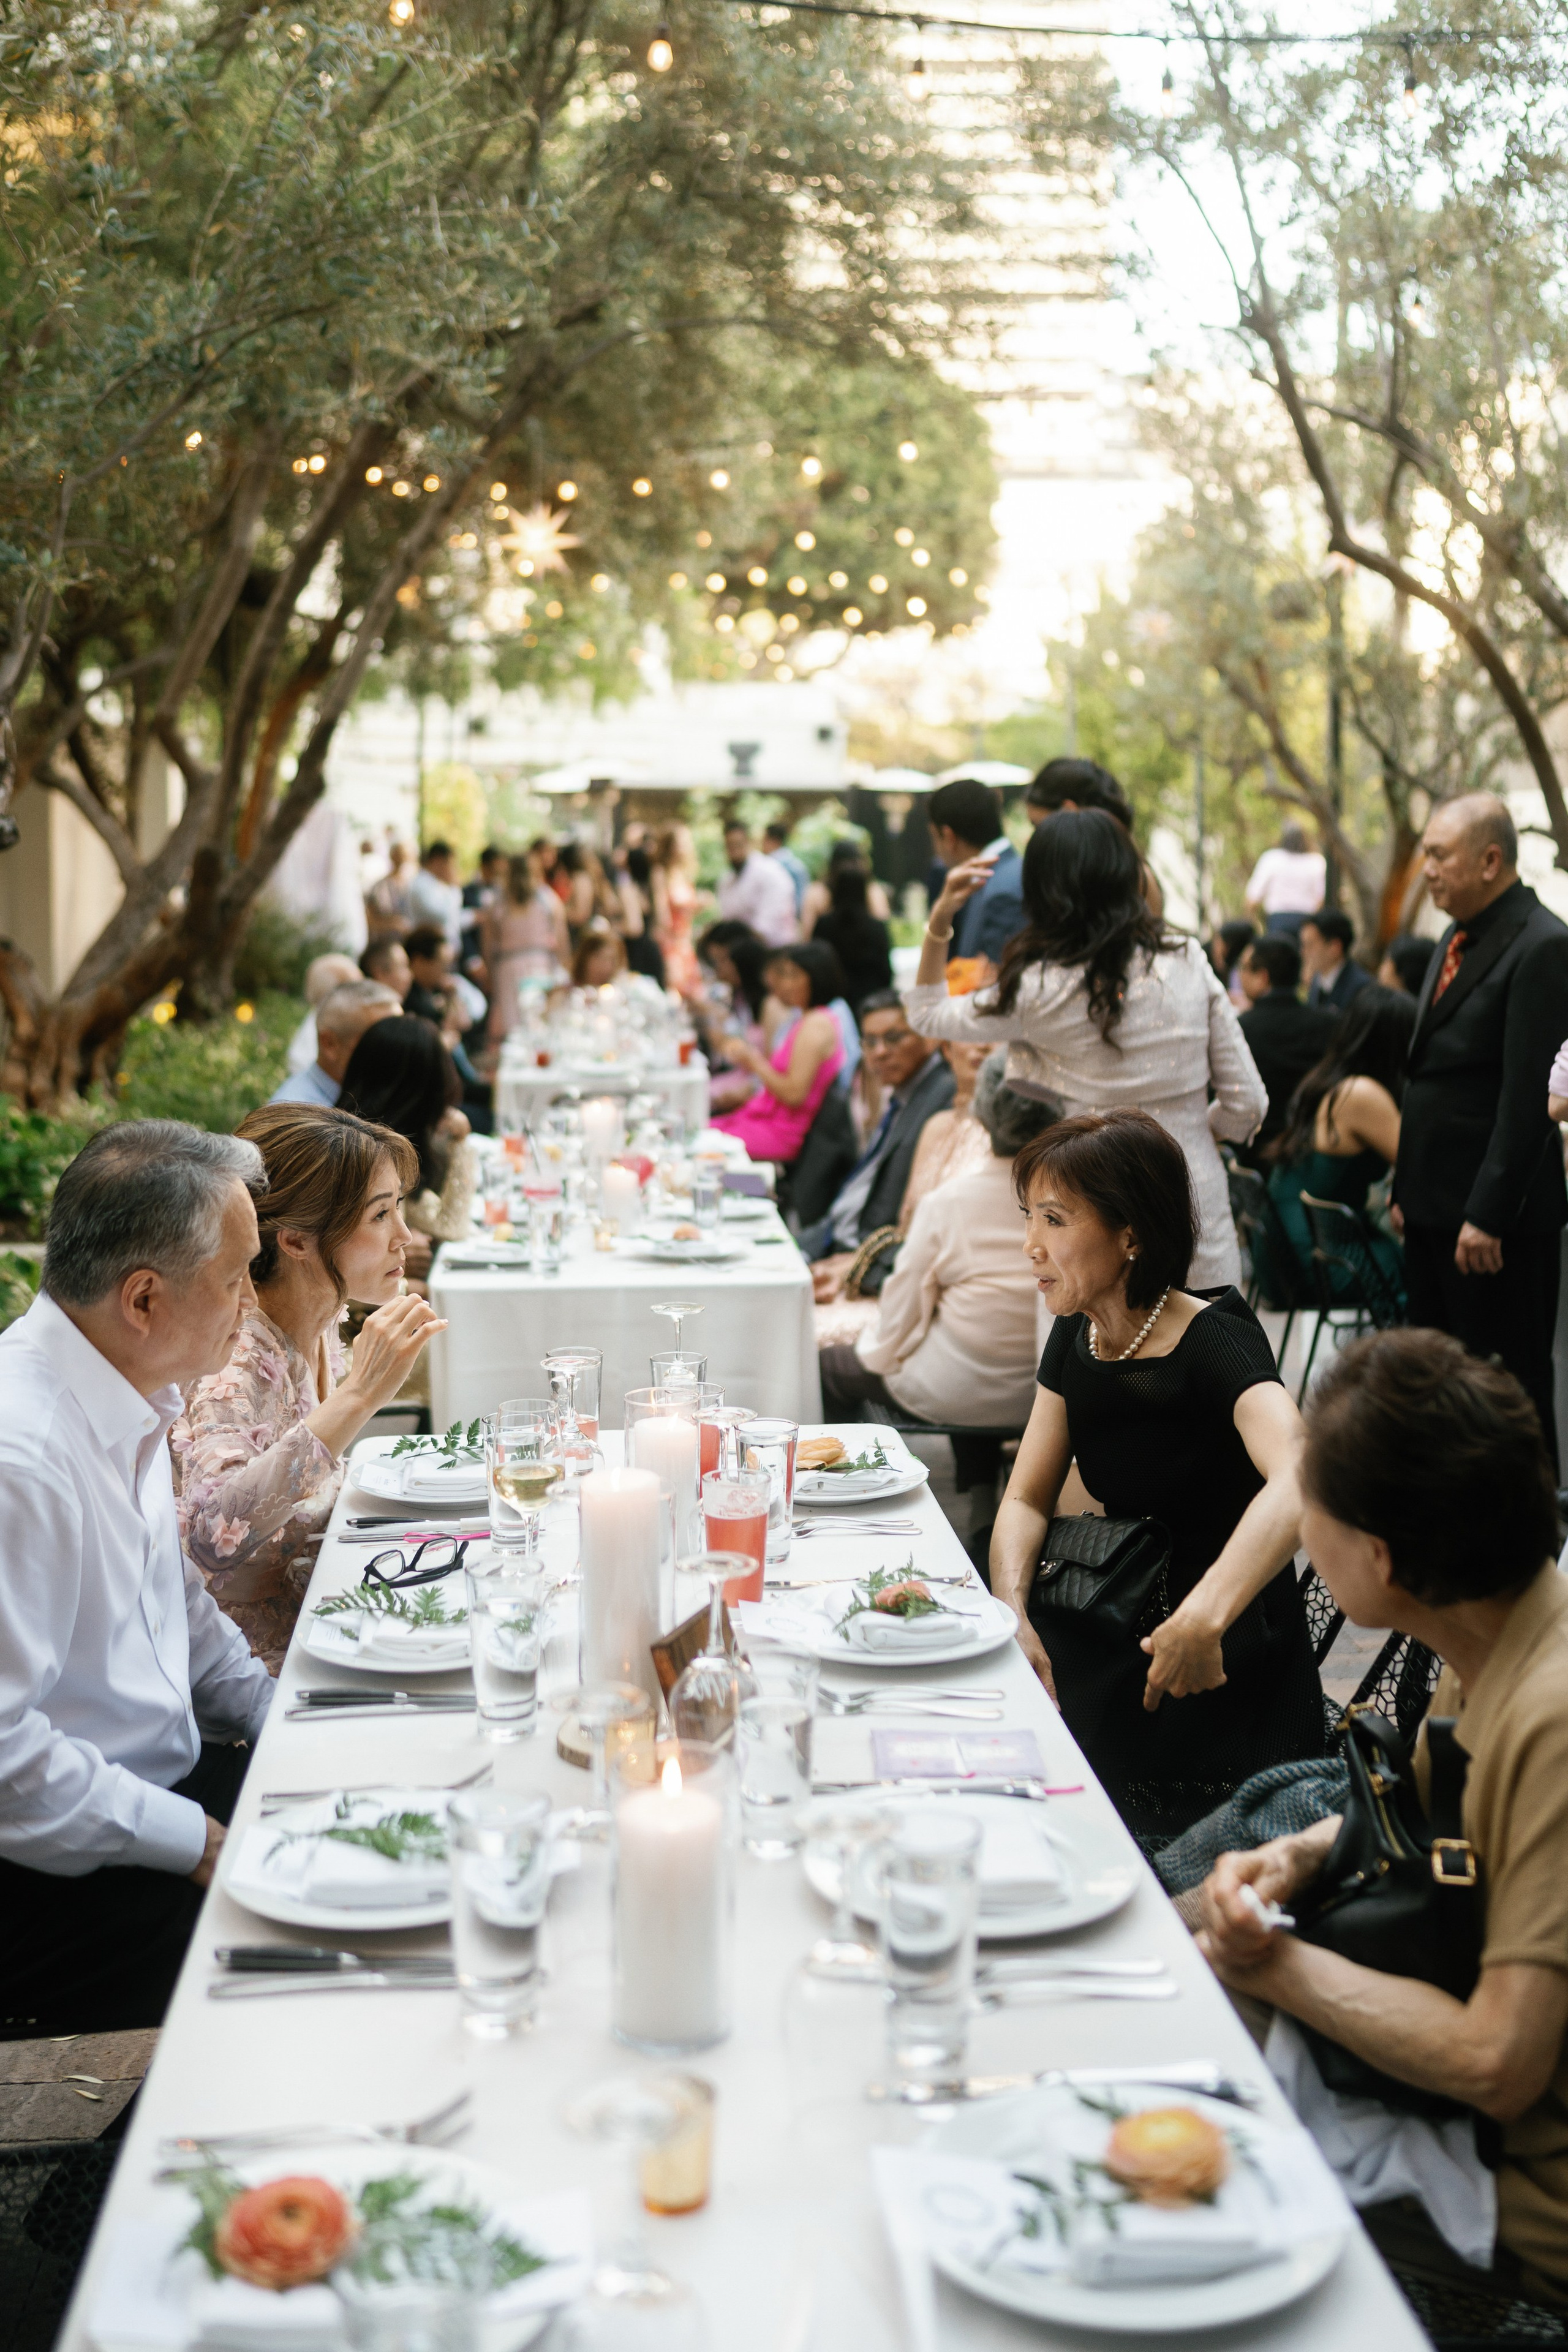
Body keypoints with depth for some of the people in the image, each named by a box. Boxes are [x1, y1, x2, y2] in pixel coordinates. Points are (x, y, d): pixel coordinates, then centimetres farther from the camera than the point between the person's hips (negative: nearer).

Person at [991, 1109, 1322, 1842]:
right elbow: (1026, 1499, 8)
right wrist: (1013, 1613, -13)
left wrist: (1206, 1617, -53)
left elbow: (1297, 1480, -39)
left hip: (1225, 1680, -6)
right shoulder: (1077, 1337, 2)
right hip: (1123, 1641, 6)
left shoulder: (1216, 1343, -20)